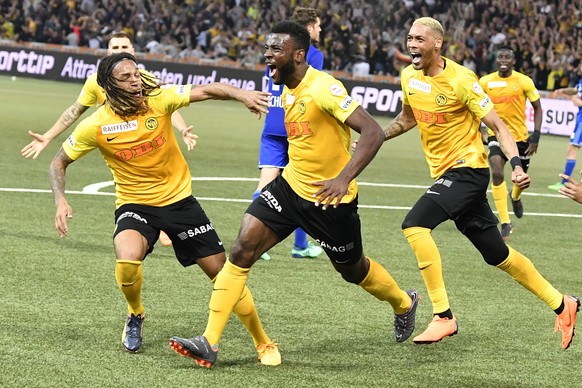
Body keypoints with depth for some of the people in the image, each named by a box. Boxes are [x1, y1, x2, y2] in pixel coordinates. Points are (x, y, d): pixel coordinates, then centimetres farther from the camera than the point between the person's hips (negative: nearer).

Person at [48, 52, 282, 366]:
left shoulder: (159, 99, -13)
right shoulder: (96, 126, -12)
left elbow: (206, 91, -24)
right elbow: (59, 162, 0)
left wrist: (242, 95, -43)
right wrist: (60, 201, -16)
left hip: (179, 198, 1)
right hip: (134, 204, -1)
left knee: (222, 271, -1)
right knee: (128, 260, -31)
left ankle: (263, 343, 15)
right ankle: (135, 314, 3)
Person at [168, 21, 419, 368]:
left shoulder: (323, 88, -23)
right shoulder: (287, 92, 4)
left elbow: (373, 132, -30)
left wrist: (344, 178, -40)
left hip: (330, 198, -7)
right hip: (291, 184, 7)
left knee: (353, 270, 14)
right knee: (243, 247, -11)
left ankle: (404, 303, 48)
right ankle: (210, 342, -12)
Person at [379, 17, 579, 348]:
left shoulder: (461, 80, -16)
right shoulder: (409, 77, 4)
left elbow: (498, 126, -13)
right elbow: (409, 117, 24)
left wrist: (517, 164, -26)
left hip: (468, 169, -7)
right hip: (445, 173, 7)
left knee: (415, 224, -25)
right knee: (498, 255, 12)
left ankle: (444, 317, -20)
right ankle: (562, 305, 27)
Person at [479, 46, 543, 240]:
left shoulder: (524, 81, -10)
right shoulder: (485, 82, -7)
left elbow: (537, 108, -1)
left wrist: (536, 135, -9)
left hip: (520, 136, 1)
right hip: (497, 134, -1)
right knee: (497, 173, -23)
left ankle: (515, 197, 55)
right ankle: (505, 223, -20)